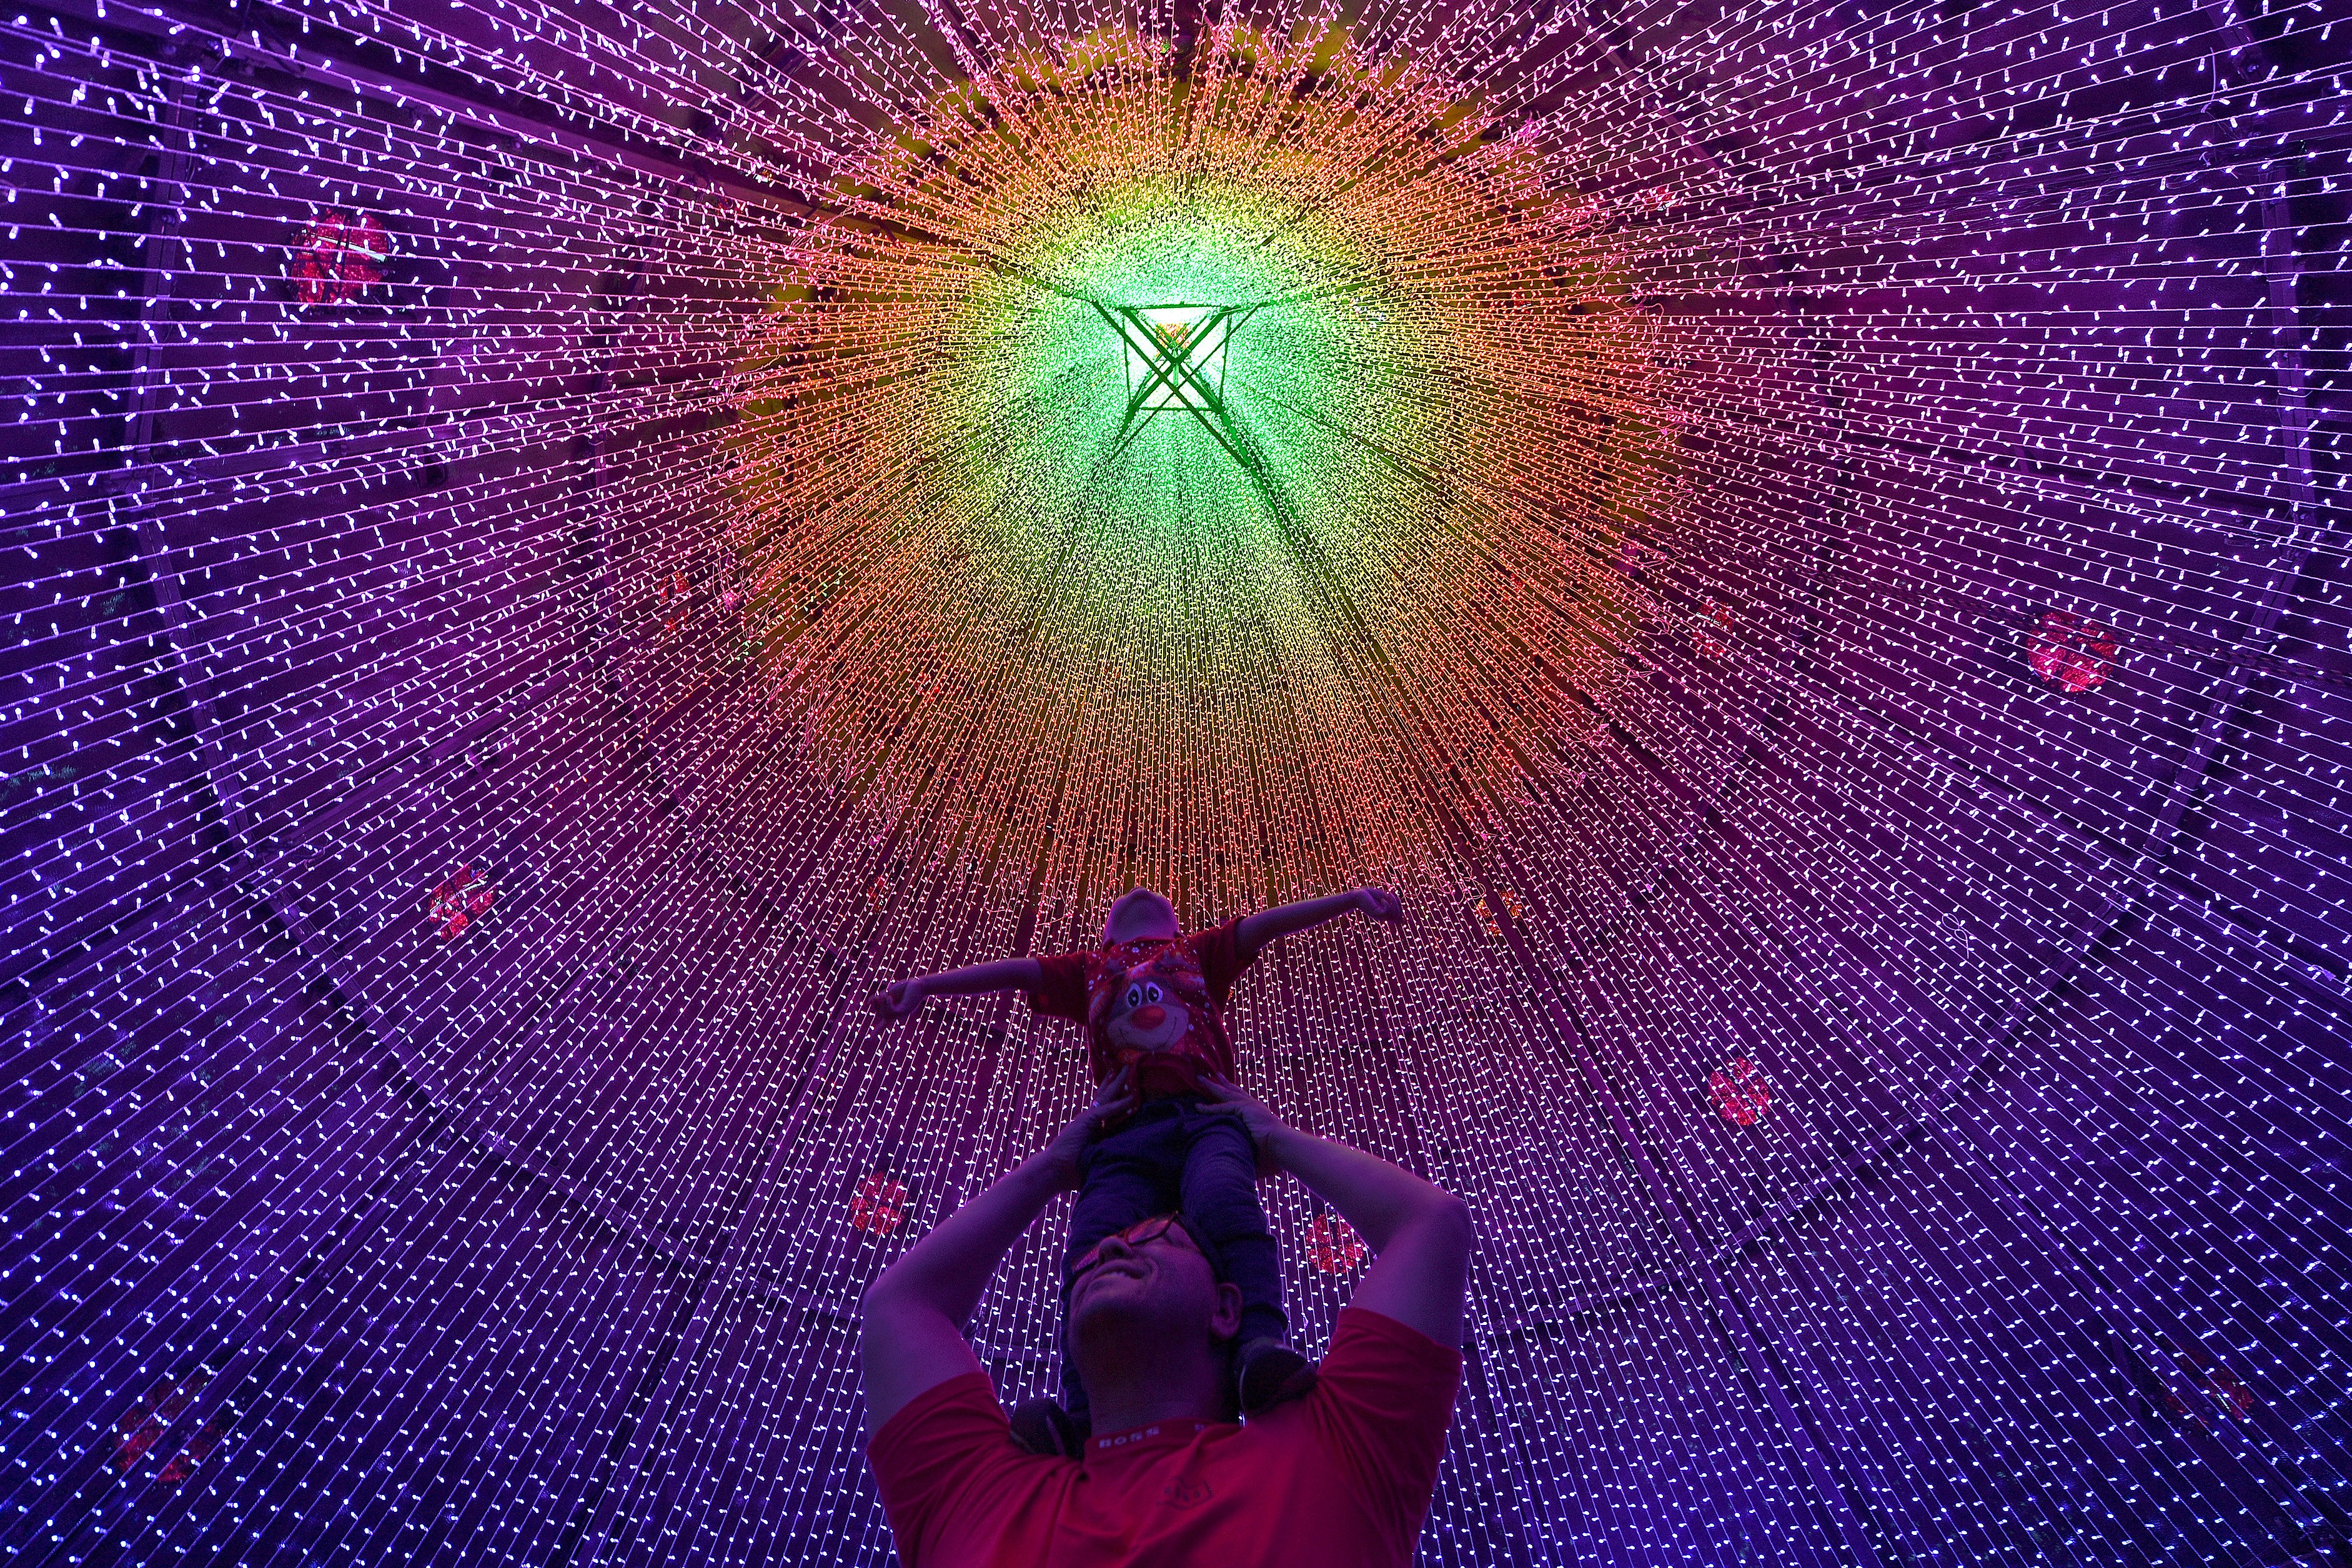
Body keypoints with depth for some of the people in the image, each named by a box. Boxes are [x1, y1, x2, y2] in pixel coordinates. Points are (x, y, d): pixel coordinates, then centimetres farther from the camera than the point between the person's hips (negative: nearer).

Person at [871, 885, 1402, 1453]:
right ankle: (1086, 1412, -40)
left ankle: (1263, 1348, -52)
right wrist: (927, 983, 15)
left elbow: (1268, 922, 28)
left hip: (1207, 1115, -1)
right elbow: (1016, 971, 28)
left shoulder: (1200, 952, 39)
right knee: (1094, 1247, -28)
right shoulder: (1089, 969, 40)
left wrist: (1354, 897, 16)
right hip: (1126, 1130, 1)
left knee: (1225, 1202, -35)